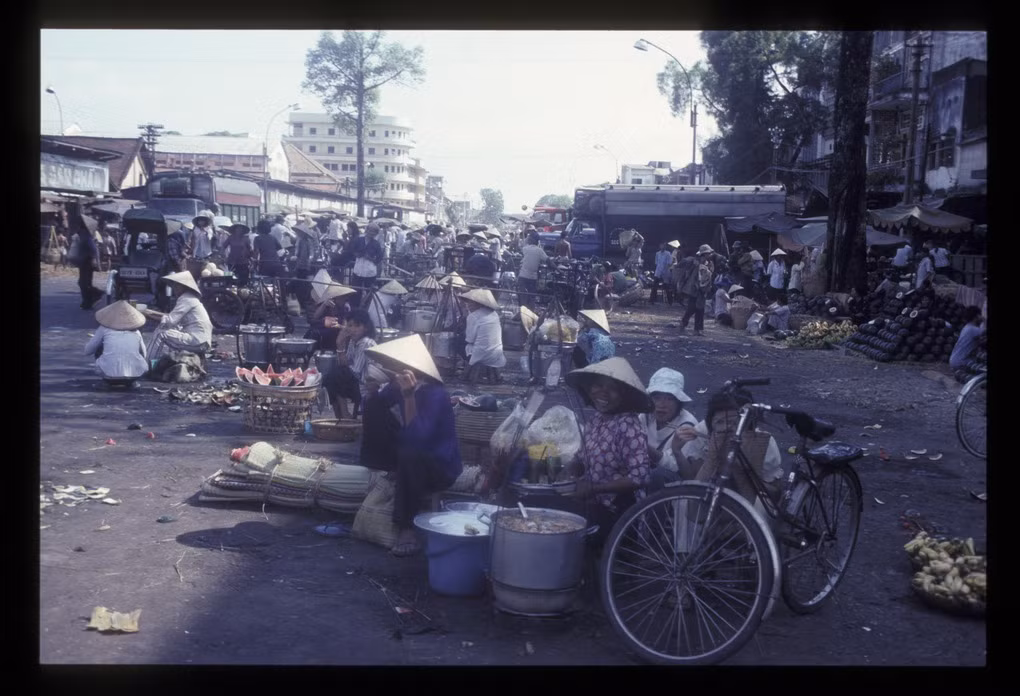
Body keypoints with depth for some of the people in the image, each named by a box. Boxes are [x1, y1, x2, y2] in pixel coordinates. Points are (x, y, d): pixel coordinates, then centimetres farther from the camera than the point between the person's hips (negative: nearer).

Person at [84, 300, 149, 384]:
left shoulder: (104, 328, 11)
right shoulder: (136, 332, 15)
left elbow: (87, 351, 19)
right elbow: (144, 354, 29)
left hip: (109, 374, -1)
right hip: (135, 374, 1)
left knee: (99, 349, 28)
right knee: (145, 361, 35)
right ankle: (130, 381, 15)